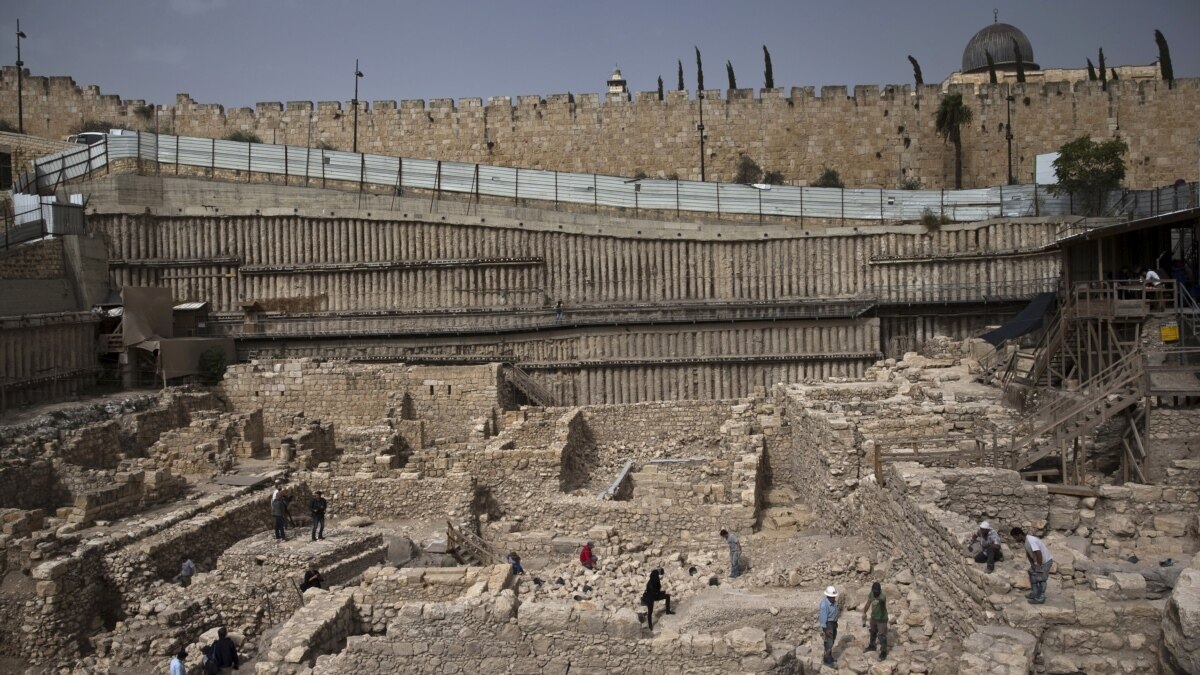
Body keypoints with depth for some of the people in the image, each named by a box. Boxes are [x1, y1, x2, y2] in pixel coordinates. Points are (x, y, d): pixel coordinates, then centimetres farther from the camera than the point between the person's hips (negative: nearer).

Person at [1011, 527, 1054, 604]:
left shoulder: (1031, 541, -30)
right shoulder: (1025, 541, 0)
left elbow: (1038, 554, -34)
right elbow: (1028, 553, 13)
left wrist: (1039, 566, -24)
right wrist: (1032, 563, 3)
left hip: (1045, 561, -10)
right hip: (1038, 561, 10)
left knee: (1040, 579, 0)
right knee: (1032, 572, 19)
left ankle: (1040, 598, 13)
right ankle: (1034, 593, 32)